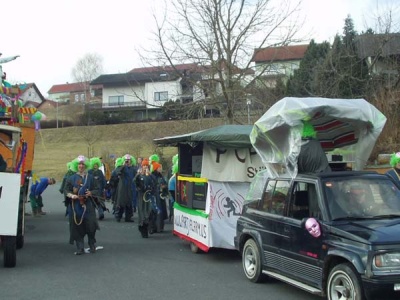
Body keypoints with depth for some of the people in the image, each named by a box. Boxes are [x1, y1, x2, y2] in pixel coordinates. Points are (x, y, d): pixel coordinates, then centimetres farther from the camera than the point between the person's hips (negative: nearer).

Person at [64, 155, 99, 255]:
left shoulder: (90, 177, 7)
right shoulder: (71, 178, 8)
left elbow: (96, 190, 8)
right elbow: (66, 190, 8)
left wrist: (91, 193, -12)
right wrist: (71, 195, -11)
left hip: (88, 205, -1)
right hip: (75, 206, 1)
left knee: (90, 225, -6)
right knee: (77, 227, -1)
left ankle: (92, 245, 14)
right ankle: (80, 248, 6)